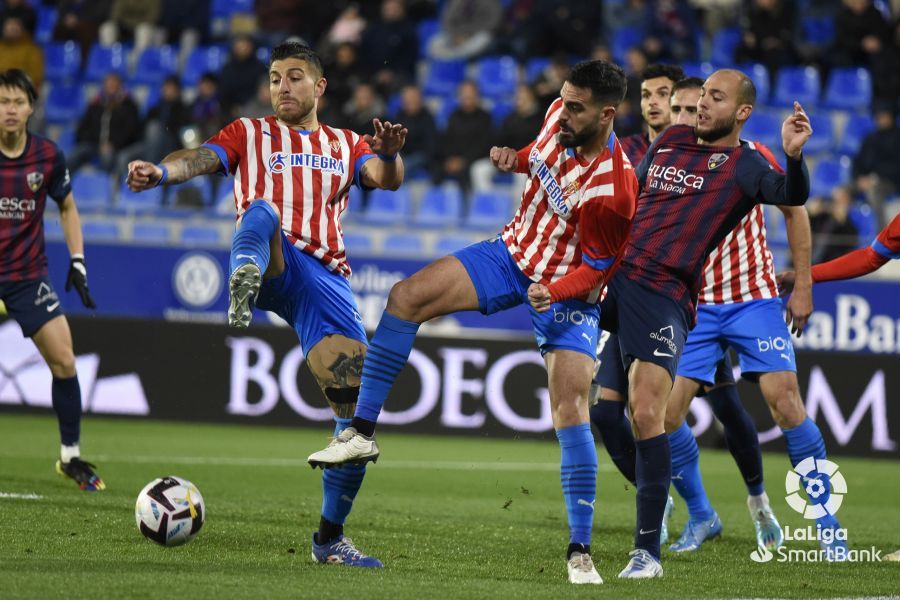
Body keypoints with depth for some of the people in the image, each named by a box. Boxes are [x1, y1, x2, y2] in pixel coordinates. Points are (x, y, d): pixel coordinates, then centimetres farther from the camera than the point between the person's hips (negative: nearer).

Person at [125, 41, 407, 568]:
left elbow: (386, 179, 7)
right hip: (274, 264, -3)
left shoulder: (346, 145, 26)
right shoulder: (250, 133, 21)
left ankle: (331, 538, 5)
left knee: (358, 403, -7)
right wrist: (160, 172, -23)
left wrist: (390, 155, -18)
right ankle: (246, 277, -75)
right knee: (261, 211, -38)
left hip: (327, 277, 3)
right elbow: (204, 158, 0)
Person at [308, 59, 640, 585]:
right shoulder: (560, 116, -11)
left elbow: (600, 272, -20)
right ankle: (362, 433, -4)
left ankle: (580, 551, -8)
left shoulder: (613, 192, -31)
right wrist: (515, 159, -5)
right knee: (407, 297, -11)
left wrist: (558, 291, -36)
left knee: (571, 410, -17)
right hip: (514, 253, 7)